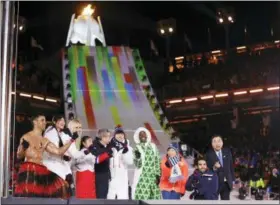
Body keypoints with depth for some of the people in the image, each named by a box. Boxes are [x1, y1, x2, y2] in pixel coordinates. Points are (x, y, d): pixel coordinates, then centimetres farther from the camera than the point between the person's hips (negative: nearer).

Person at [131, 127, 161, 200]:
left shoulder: (153, 146, 9)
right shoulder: (137, 148, 4)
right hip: (141, 176, -2)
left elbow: (157, 161, 7)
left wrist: (158, 175, 1)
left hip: (153, 176, 2)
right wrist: (137, 157, -24)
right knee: (141, 198, -12)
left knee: (155, 198, 1)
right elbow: (137, 165, -4)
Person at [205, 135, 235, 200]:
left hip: (226, 183, 4)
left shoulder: (227, 152, 5)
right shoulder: (209, 154, -10)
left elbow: (231, 166, 11)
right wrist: (214, 167, -31)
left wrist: (232, 180, 10)